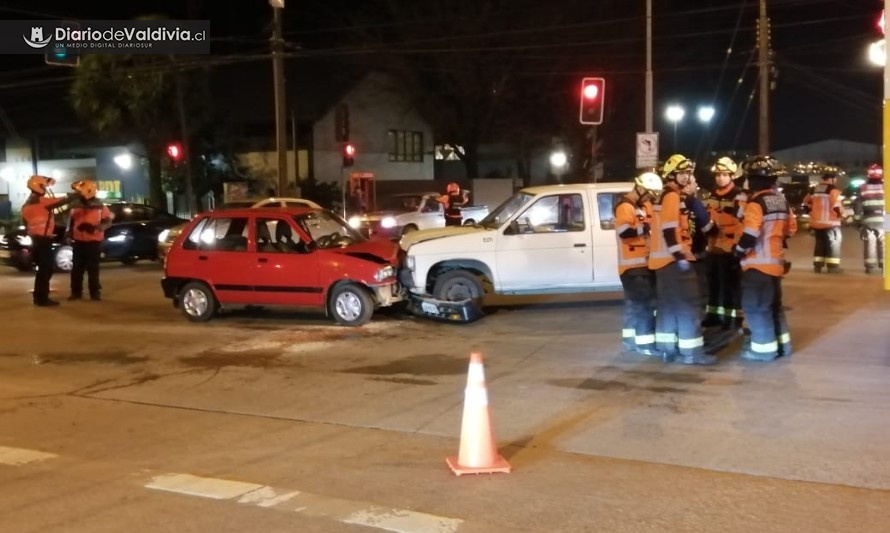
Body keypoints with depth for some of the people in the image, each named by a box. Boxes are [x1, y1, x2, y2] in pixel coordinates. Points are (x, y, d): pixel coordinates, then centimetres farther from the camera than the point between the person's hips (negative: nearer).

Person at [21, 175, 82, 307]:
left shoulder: (27, 204, 15)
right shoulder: (42, 201, -14)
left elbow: (26, 223, 20)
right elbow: (63, 201, -16)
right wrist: (78, 193, -6)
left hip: (35, 239, 9)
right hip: (43, 239, -9)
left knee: (42, 269, 17)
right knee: (46, 269, -6)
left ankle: (39, 297, 20)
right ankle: (43, 299, -6)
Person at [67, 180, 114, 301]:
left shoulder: (100, 206, -4)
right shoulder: (75, 206, 6)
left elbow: (107, 221, -3)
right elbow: (71, 222, 15)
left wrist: (95, 228, -19)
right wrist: (69, 235, 11)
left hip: (94, 241, -3)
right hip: (78, 241, 3)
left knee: (93, 268, 2)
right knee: (77, 268, 5)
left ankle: (95, 292, 9)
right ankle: (76, 292, 13)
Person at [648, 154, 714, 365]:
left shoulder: (664, 196, 19)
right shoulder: (672, 196, -13)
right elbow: (669, 230, -22)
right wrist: (680, 256, -23)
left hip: (663, 258, 10)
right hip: (674, 258, -10)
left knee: (668, 304, 12)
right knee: (689, 304, -8)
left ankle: (668, 348, 16)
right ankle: (691, 351, -8)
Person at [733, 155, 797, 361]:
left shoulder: (756, 203, -18)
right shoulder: (782, 200, 9)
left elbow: (750, 234, -25)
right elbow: (791, 228, 18)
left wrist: (739, 250, -10)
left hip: (758, 263, -9)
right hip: (775, 261, 9)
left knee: (755, 305, -2)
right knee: (773, 303, 18)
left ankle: (764, 348, 0)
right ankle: (782, 344, 25)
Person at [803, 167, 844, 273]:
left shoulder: (815, 189, 12)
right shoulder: (833, 189, -11)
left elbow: (806, 202, 18)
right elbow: (836, 205, -19)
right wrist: (842, 213, -2)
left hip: (816, 222, 7)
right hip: (830, 222, -7)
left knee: (819, 243, 15)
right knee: (833, 243, -2)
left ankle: (817, 265, 14)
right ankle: (832, 266, -6)